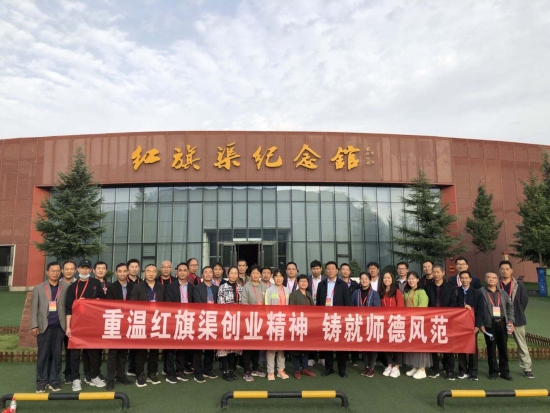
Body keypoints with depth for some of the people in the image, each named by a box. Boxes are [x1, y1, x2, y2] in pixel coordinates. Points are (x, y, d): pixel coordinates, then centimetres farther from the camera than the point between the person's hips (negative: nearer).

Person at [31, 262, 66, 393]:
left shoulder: (65, 289, 4)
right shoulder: (38, 288, 6)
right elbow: (34, 308, 3)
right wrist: (34, 326, -4)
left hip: (59, 327, 0)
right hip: (44, 327, 0)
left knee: (57, 356, 6)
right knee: (43, 356, 5)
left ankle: (54, 382, 15)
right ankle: (41, 382, 17)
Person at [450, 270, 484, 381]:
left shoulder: (477, 293, 3)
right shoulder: (455, 292, 4)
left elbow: (480, 310, -2)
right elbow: (452, 307, -2)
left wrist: (478, 325, -11)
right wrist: (463, 306, -17)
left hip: (472, 324, 0)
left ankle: (473, 372, 13)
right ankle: (463, 371, 13)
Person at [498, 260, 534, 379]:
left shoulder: (519, 284, -2)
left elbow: (525, 300, 1)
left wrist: (518, 313, 1)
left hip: (516, 319, 0)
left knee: (522, 345, 7)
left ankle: (527, 369, 17)